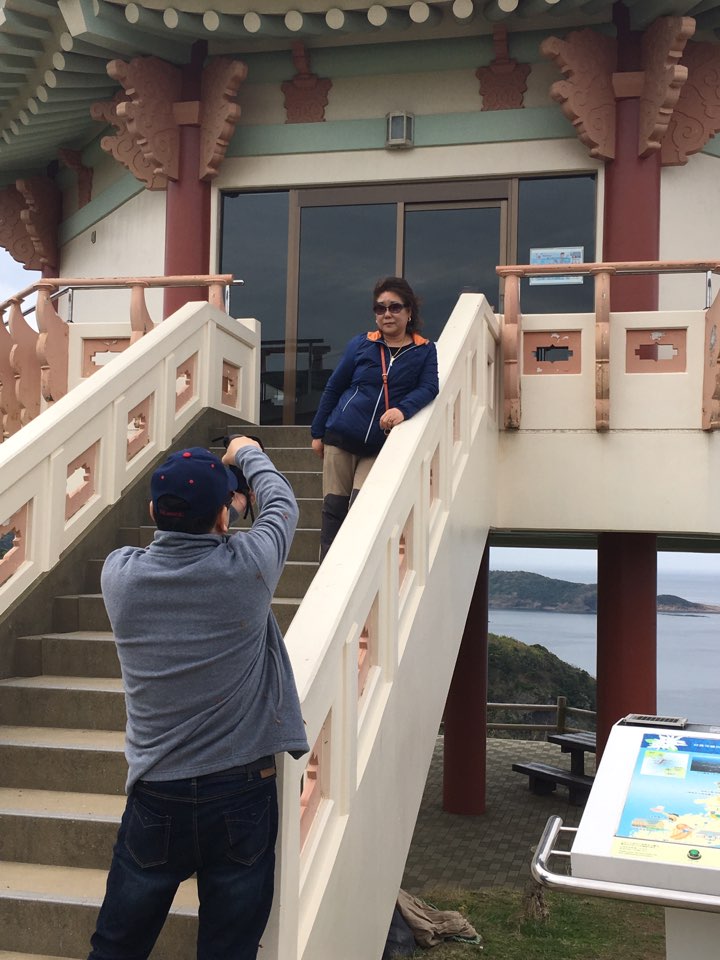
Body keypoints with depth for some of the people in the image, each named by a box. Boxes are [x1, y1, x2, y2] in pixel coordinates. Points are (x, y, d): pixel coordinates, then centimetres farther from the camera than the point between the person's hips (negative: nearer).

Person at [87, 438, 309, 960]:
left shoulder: (119, 574, -9)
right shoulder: (246, 567, -16)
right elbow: (281, 504, 6)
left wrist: (200, 504, 30)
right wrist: (248, 452, 24)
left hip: (154, 797, 2)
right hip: (242, 796, -2)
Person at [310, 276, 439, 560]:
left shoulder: (424, 351, 2)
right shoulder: (361, 344, 3)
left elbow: (428, 388, -11)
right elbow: (333, 388, 9)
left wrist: (403, 409, -32)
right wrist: (317, 432, 10)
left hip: (381, 446, -1)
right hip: (341, 438, 1)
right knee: (334, 508, 1)